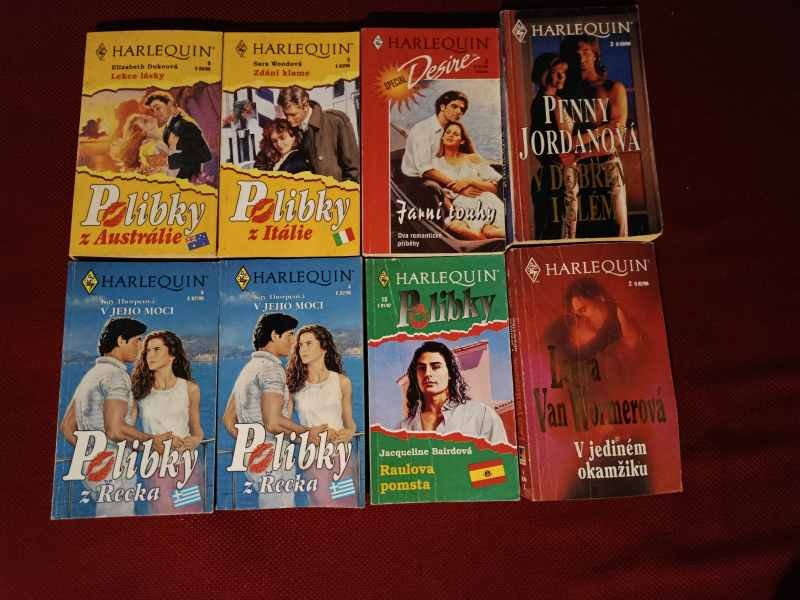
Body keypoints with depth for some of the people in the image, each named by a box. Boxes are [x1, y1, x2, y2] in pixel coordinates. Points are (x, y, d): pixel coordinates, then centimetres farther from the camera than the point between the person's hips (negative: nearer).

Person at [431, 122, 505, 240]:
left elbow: (494, 187, 9)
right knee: (457, 227, -36)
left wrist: (470, 181, -6)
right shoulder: (436, 163, 17)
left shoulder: (473, 158, 15)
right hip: (459, 208, 2)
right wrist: (451, 212, -11)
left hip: (483, 203, -1)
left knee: (489, 232, -36)